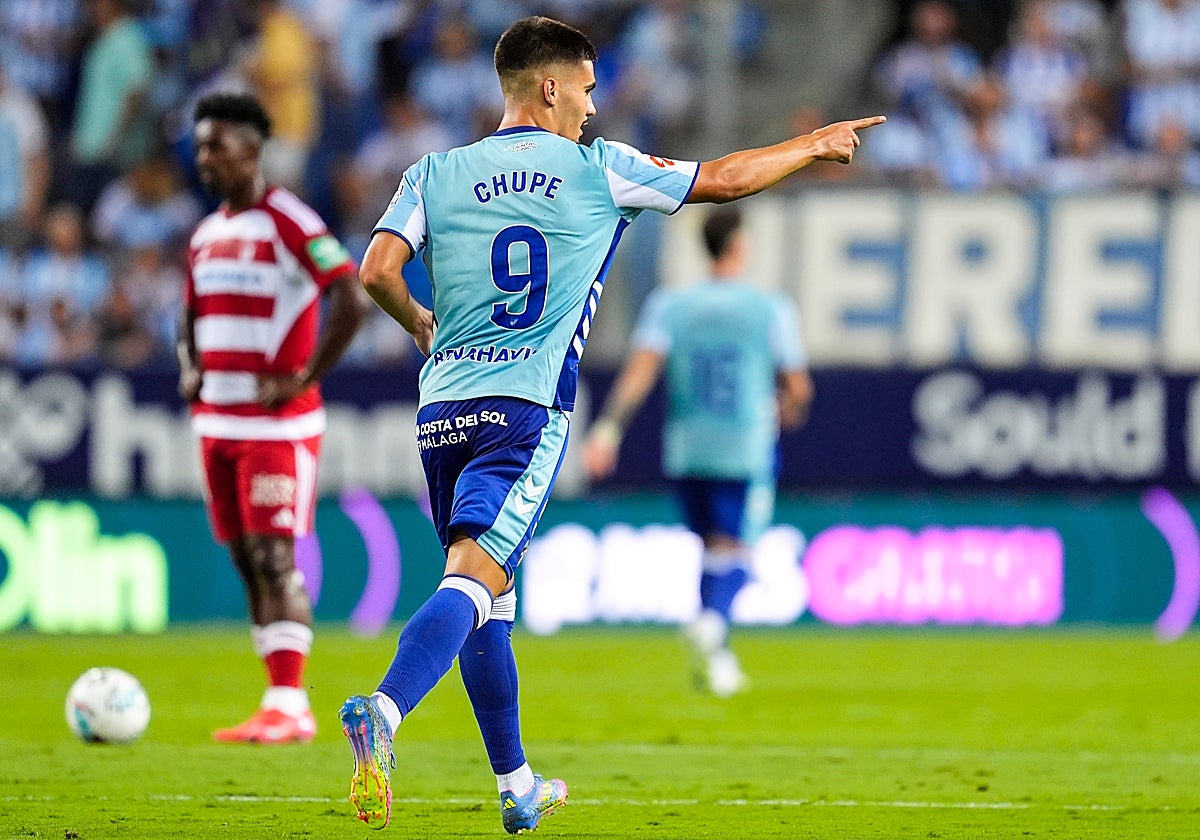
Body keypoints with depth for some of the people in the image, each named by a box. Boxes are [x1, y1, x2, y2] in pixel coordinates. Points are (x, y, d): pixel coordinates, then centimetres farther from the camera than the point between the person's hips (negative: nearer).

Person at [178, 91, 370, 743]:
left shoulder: (287, 221, -11)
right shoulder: (207, 233, 15)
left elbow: (354, 300, -18)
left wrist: (303, 378, -18)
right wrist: (189, 368, 9)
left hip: (277, 422, -8)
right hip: (216, 420, 8)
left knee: (274, 558, -12)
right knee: (247, 561, 7)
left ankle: (287, 707, -12)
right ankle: (284, 705, 10)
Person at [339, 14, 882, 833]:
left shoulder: (435, 175, 10)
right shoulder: (595, 170, 4)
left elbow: (378, 270, -2)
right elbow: (721, 179, 14)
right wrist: (815, 145, 29)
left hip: (440, 411, 5)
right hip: (525, 409, -5)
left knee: (490, 600, 17)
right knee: (474, 579, -16)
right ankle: (382, 712, -41)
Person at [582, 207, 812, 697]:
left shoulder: (669, 305, 1)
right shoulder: (771, 310, -3)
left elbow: (639, 370, -10)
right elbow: (797, 389, 2)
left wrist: (608, 430, -15)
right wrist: (788, 409, 25)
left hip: (685, 452, 3)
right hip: (746, 452, -3)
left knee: (711, 549, 18)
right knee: (733, 555, -4)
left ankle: (718, 657, 16)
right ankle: (713, 622, -34)